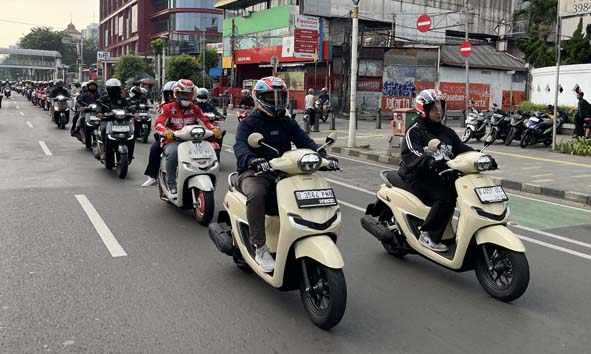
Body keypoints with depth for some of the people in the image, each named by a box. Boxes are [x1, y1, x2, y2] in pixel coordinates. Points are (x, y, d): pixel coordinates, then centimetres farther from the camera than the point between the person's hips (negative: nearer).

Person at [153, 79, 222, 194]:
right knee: (172, 153, -37)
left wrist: (213, 129, -17)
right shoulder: (168, 108, 5)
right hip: (172, 141, -3)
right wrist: (165, 131, -32)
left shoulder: (195, 108, 16)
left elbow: (204, 121, 5)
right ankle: (171, 184, -23)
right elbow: (158, 123, -9)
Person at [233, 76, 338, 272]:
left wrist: (322, 155, -18)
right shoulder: (248, 124, 3)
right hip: (254, 173, -4)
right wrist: (252, 160, -40)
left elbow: (305, 141, 3)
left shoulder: (288, 124, 17)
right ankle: (260, 249, -31)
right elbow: (240, 146, -16)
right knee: (256, 193, -37)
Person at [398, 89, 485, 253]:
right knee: (445, 198, -30)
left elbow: (461, 149, 13)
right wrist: (432, 163, -40)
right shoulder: (414, 132, -4)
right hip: (420, 178, -7)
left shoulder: (447, 132, 19)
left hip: (442, 177, 7)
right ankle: (428, 236, -19)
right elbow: (412, 156, -20)